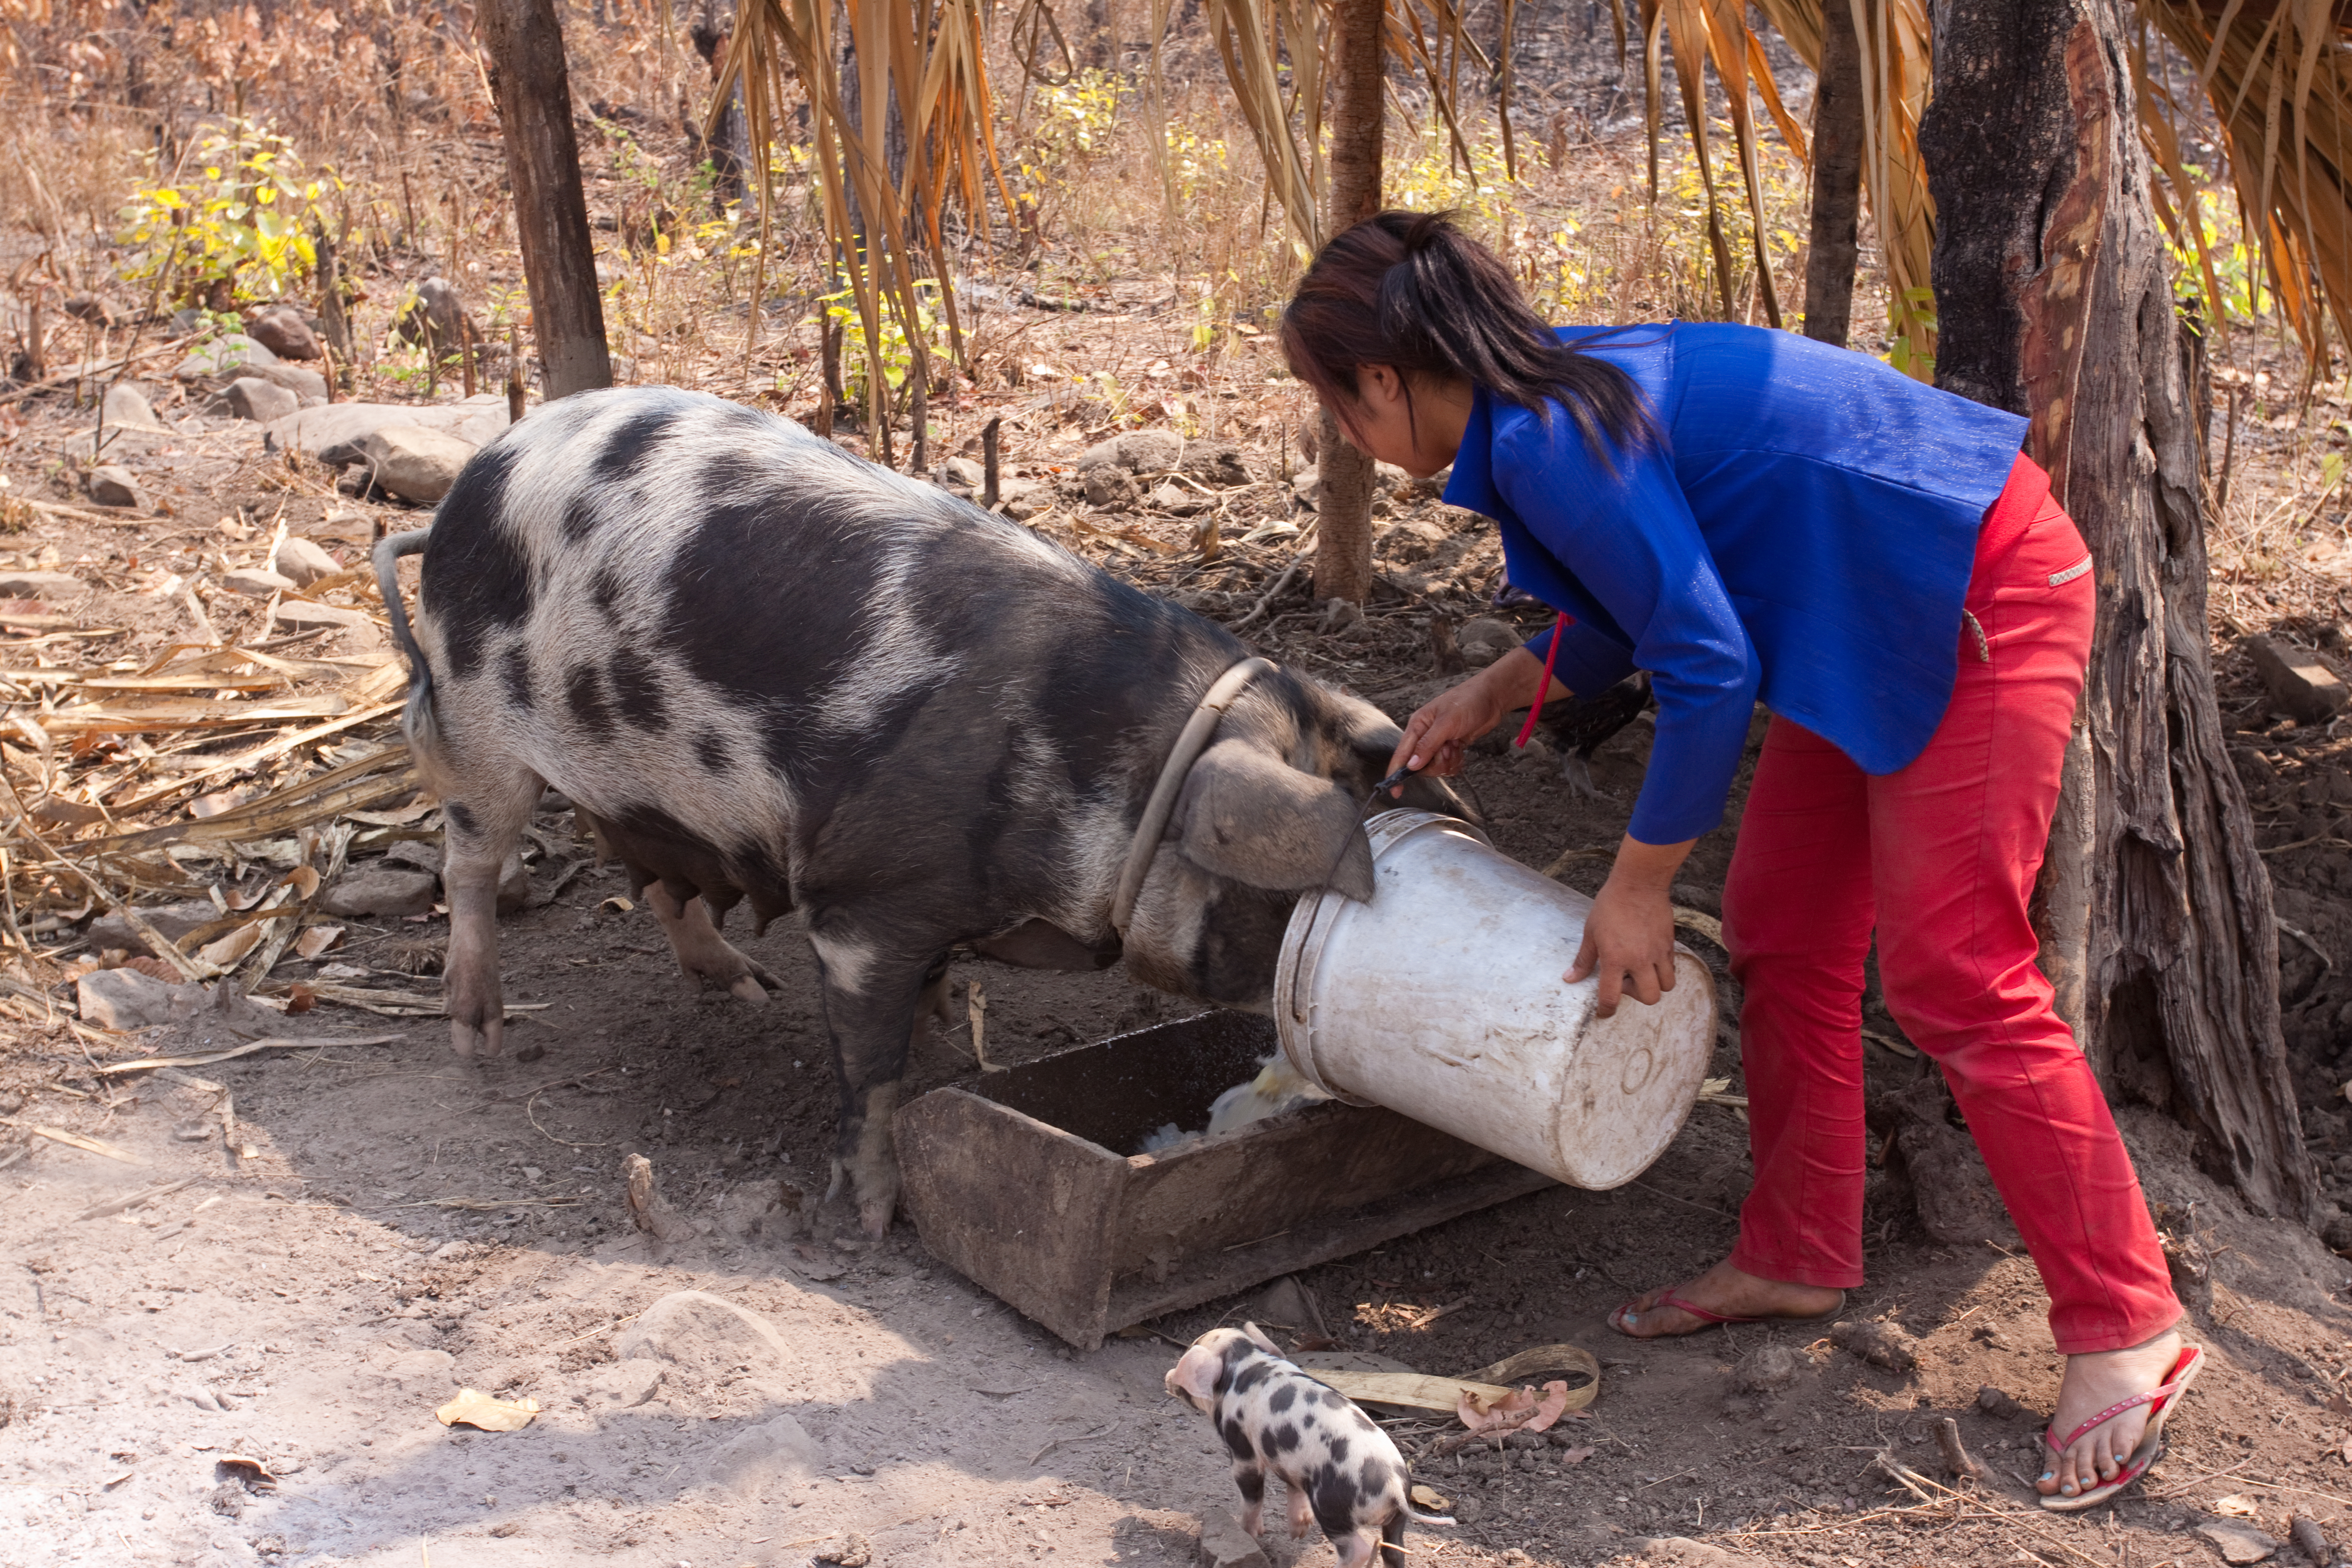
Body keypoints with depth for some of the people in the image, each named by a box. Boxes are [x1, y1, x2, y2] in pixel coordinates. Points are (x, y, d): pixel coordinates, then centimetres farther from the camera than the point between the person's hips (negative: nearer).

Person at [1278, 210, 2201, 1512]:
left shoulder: (1549, 442, -24)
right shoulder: (1562, 390, 6)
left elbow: (1709, 669, -24)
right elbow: (1653, 600, 20)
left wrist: (1638, 885, -15)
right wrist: (1493, 693, 21)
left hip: (1981, 603, -10)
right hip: (1879, 612, 10)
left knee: (1949, 976, -8)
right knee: (1779, 929, 12)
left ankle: (2126, 1330, 4)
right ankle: (1796, 1259, 25)